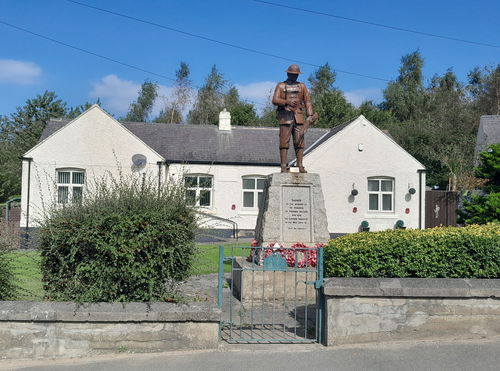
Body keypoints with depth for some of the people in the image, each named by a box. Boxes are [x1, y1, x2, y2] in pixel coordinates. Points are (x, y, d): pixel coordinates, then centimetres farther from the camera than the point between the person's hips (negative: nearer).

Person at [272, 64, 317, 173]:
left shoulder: (302, 86, 19)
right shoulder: (281, 86, 11)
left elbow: (307, 101, 11)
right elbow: (275, 100, -2)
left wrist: (310, 115, -2)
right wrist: (287, 102, -19)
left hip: (298, 117, 3)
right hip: (285, 116, -3)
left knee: (299, 142, -2)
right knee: (284, 142, -6)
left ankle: (300, 166, -2)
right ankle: (283, 166, -6)